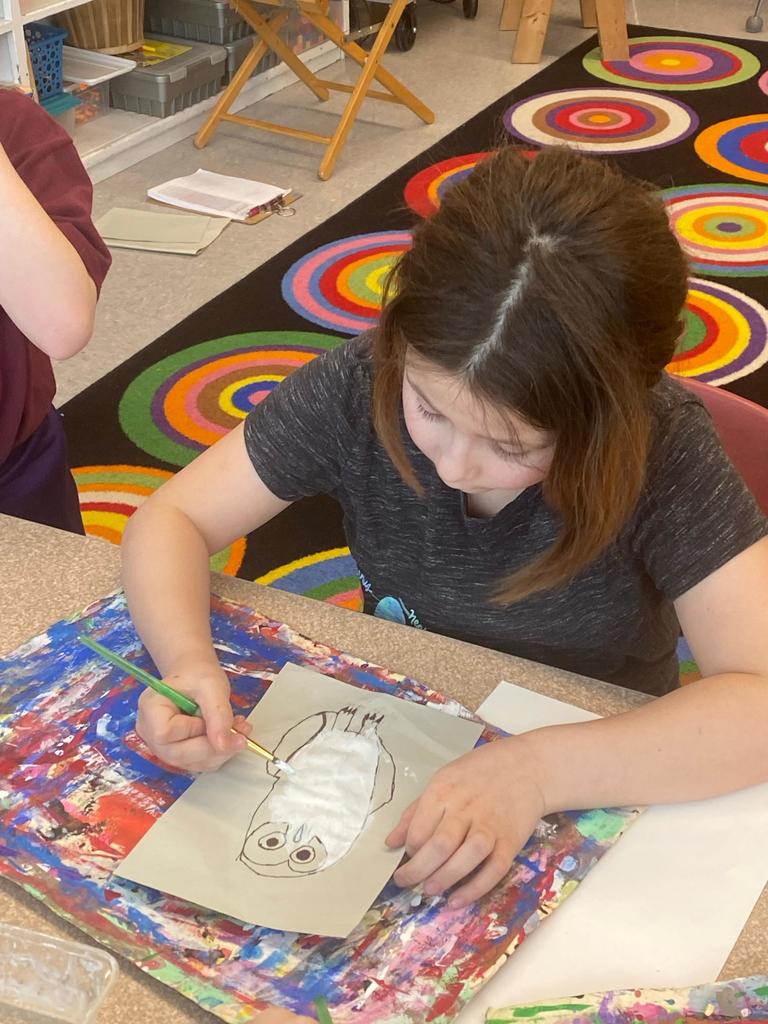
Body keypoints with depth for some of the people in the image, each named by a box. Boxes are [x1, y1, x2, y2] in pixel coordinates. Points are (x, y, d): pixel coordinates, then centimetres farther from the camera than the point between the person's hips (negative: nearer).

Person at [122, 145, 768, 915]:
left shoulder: (661, 453, -23)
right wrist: (187, 662, -29)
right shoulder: (357, 388, -17)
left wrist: (538, 769, -41)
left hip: (596, 790, -1)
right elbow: (172, 521, -9)